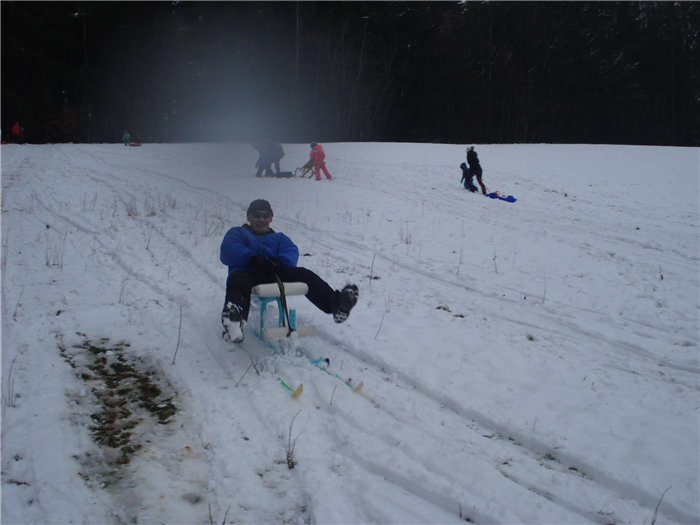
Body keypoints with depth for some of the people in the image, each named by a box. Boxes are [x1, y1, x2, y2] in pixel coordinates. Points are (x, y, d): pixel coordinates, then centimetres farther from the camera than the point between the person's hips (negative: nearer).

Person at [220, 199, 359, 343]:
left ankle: (334, 302, -53)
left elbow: (291, 252, 10)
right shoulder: (237, 233, 29)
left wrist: (280, 262, -17)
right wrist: (252, 259, -18)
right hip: (248, 274, -2)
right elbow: (228, 251, 4)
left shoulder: (279, 237, 35)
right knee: (237, 280, -39)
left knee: (303, 275, -26)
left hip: (275, 277, 3)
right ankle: (234, 318, -71)